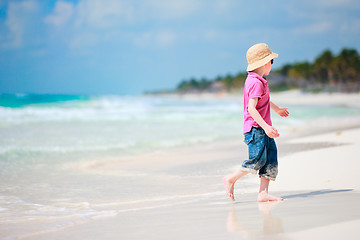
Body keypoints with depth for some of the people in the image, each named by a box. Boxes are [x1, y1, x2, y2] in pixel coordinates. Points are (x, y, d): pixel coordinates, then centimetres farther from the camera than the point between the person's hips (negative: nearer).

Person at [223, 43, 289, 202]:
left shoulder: (255, 80, 17)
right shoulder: (256, 83, -16)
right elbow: (251, 108, -25)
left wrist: (277, 109, 54)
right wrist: (265, 126, -31)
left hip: (263, 129, 10)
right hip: (255, 128, -10)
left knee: (271, 160, 2)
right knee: (258, 159, -13)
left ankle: (263, 193, -1)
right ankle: (231, 179, 4)